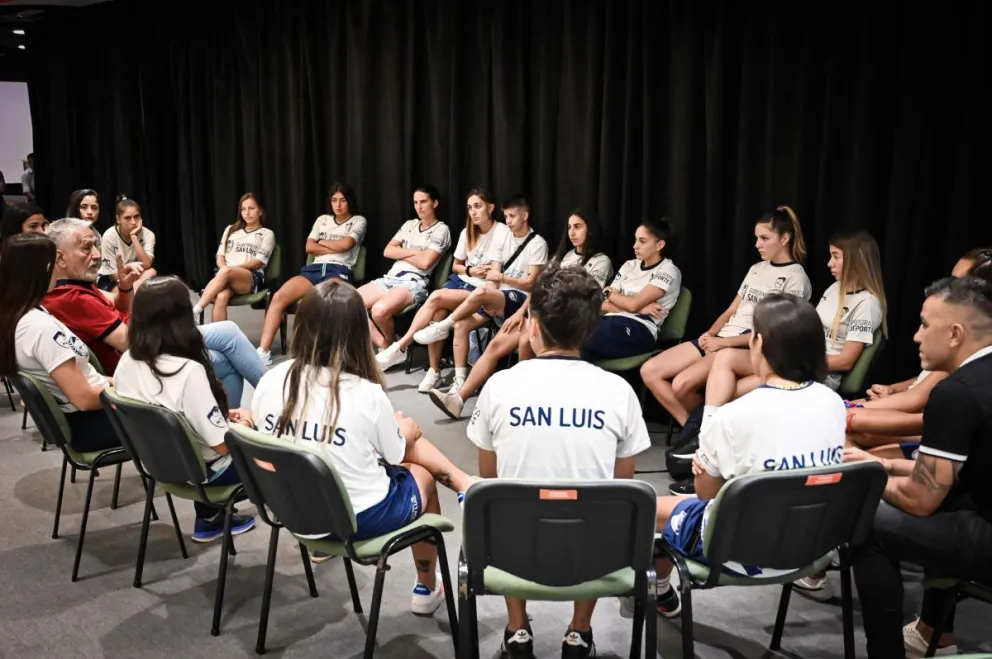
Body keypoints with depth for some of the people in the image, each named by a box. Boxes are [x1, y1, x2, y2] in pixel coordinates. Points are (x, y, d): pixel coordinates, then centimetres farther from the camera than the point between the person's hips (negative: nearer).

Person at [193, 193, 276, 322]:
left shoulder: (267, 234, 14)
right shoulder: (230, 229, 27)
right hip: (226, 277, 3)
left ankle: (194, 311, -41)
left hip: (252, 279, -3)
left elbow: (258, 262, 1)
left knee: (226, 272, -39)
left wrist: (228, 269, -11)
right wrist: (224, 268, -9)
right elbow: (220, 256, 17)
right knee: (221, 297, -36)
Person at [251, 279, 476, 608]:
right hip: (360, 519, -5)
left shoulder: (270, 381, -13)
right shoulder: (367, 395, -26)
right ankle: (427, 589, 41)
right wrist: (405, 431, 18)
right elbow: (396, 454, -6)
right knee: (423, 475, 27)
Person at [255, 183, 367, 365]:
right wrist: (335, 249, 3)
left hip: (339, 271, -5)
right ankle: (264, 351, -26)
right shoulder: (322, 219, 25)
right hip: (315, 269, 5)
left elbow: (345, 244, -5)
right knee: (279, 296, -22)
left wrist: (322, 242, 10)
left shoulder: (358, 221, 13)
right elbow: (309, 247, 12)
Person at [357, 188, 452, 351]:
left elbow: (424, 262, -11)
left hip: (414, 283, -7)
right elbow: (387, 251, 11)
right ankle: (383, 346, -6)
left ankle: (393, 346, -3)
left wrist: (400, 253, 3)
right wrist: (413, 252, -1)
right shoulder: (409, 224, 21)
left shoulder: (441, 229, 1)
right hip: (390, 278, 7)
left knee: (379, 310, -35)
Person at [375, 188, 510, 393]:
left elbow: (497, 273, -11)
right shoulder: (467, 232, 13)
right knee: (437, 313, -27)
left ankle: (400, 348, -21)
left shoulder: (503, 233, -6)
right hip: (461, 281, 5)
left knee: (435, 298, -29)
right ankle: (434, 371, -20)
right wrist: (470, 271, -3)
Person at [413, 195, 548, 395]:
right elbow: (493, 272, 9)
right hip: (497, 297, 6)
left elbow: (530, 283, -8)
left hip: (520, 299, -6)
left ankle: (441, 327, -15)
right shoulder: (505, 237, 14)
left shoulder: (537, 244, -3)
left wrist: (501, 277, -16)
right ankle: (460, 380, -16)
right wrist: (487, 302, -7)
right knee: (461, 324, -18)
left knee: (479, 293, -34)